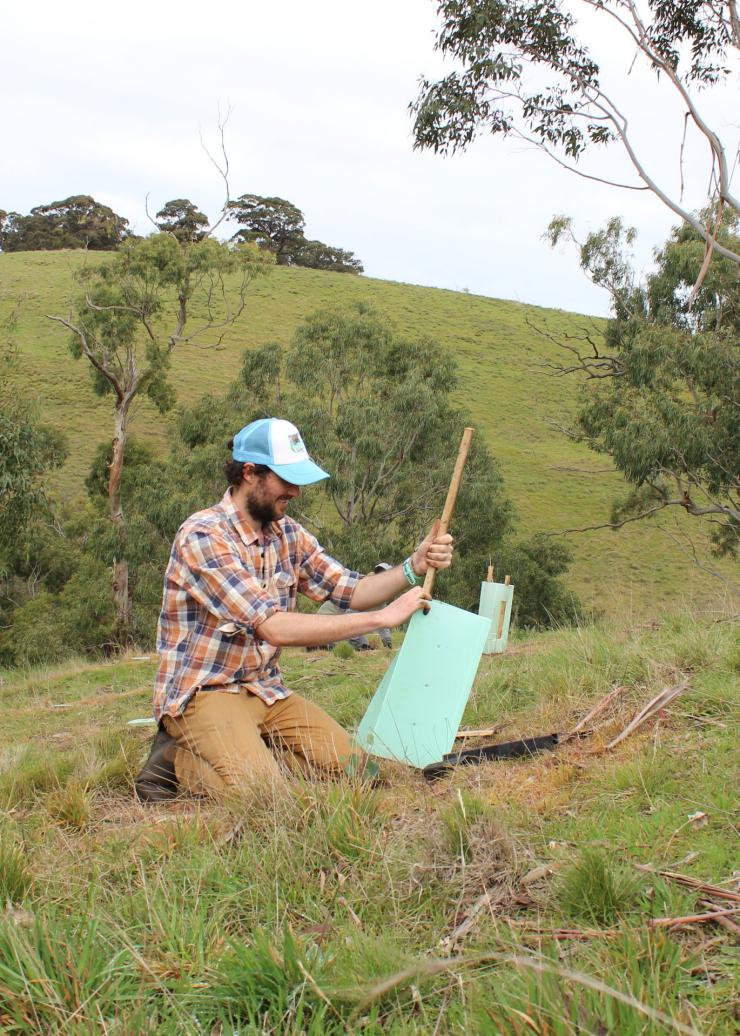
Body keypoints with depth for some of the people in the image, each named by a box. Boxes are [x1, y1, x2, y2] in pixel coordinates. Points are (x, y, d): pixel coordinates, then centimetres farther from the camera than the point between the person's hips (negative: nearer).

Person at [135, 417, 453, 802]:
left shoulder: (287, 532, 4)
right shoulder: (202, 536, -22)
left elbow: (350, 592, 3)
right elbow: (274, 628, -29)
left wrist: (414, 567, -16)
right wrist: (382, 618, -28)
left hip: (265, 688, 7)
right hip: (202, 693, -7)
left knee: (348, 767, -6)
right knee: (262, 789, -28)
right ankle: (177, 758, -1)